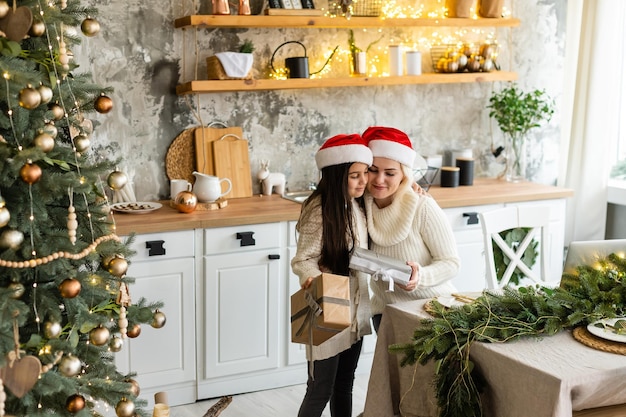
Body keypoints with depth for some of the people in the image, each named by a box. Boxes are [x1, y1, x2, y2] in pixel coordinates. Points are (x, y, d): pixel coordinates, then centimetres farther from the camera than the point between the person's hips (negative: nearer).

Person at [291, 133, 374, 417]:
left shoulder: (358, 205, 3)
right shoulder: (319, 212, -21)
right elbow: (302, 260, -19)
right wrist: (312, 277, -43)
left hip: (355, 310, 8)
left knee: (344, 385, 19)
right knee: (320, 391, 1)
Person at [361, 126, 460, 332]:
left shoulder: (423, 208, -16)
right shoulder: (362, 207, -5)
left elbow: (451, 262, -11)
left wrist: (420, 277, -29)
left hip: (434, 305, -3)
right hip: (385, 311, 3)